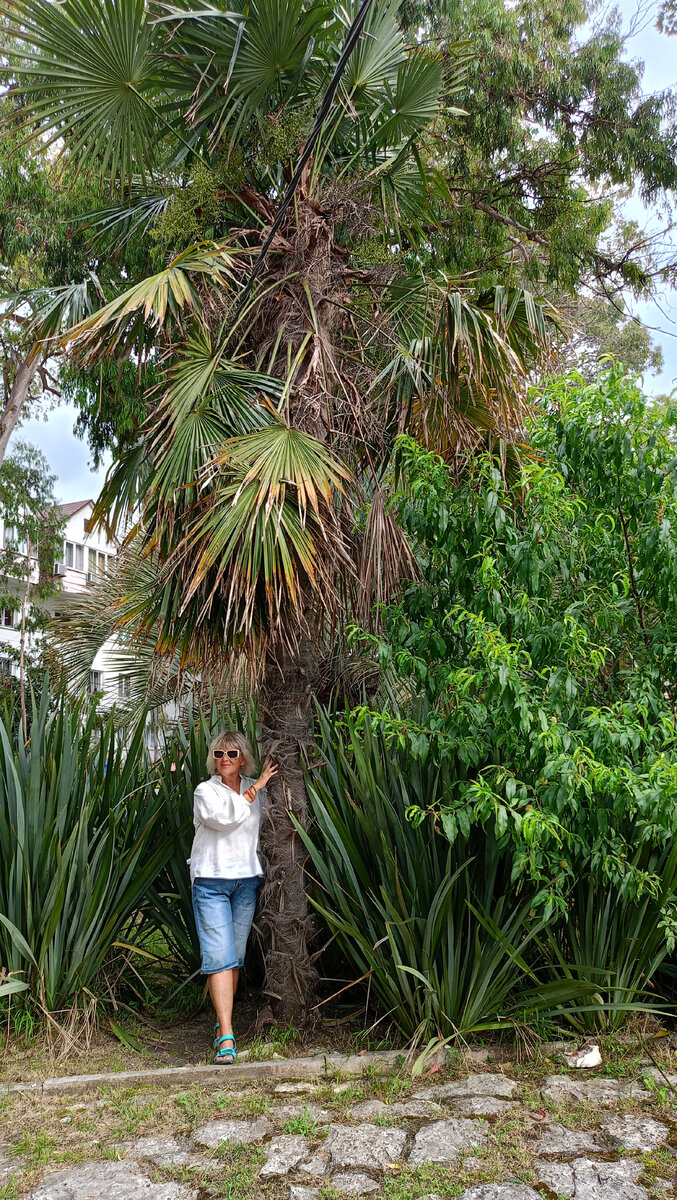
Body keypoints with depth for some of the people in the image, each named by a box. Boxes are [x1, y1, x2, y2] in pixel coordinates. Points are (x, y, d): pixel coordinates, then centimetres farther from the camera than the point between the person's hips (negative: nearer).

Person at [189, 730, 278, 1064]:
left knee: (236, 955, 6)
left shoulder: (256, 790, 10)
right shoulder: (205, 791, 1)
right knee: (219, 956, -10)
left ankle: (222, 1023, 23)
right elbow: (226, 818, -17)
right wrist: (257, 786, -13)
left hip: (247, 880, 3)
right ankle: (226, 1038, -12)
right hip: (211, 881, -3)